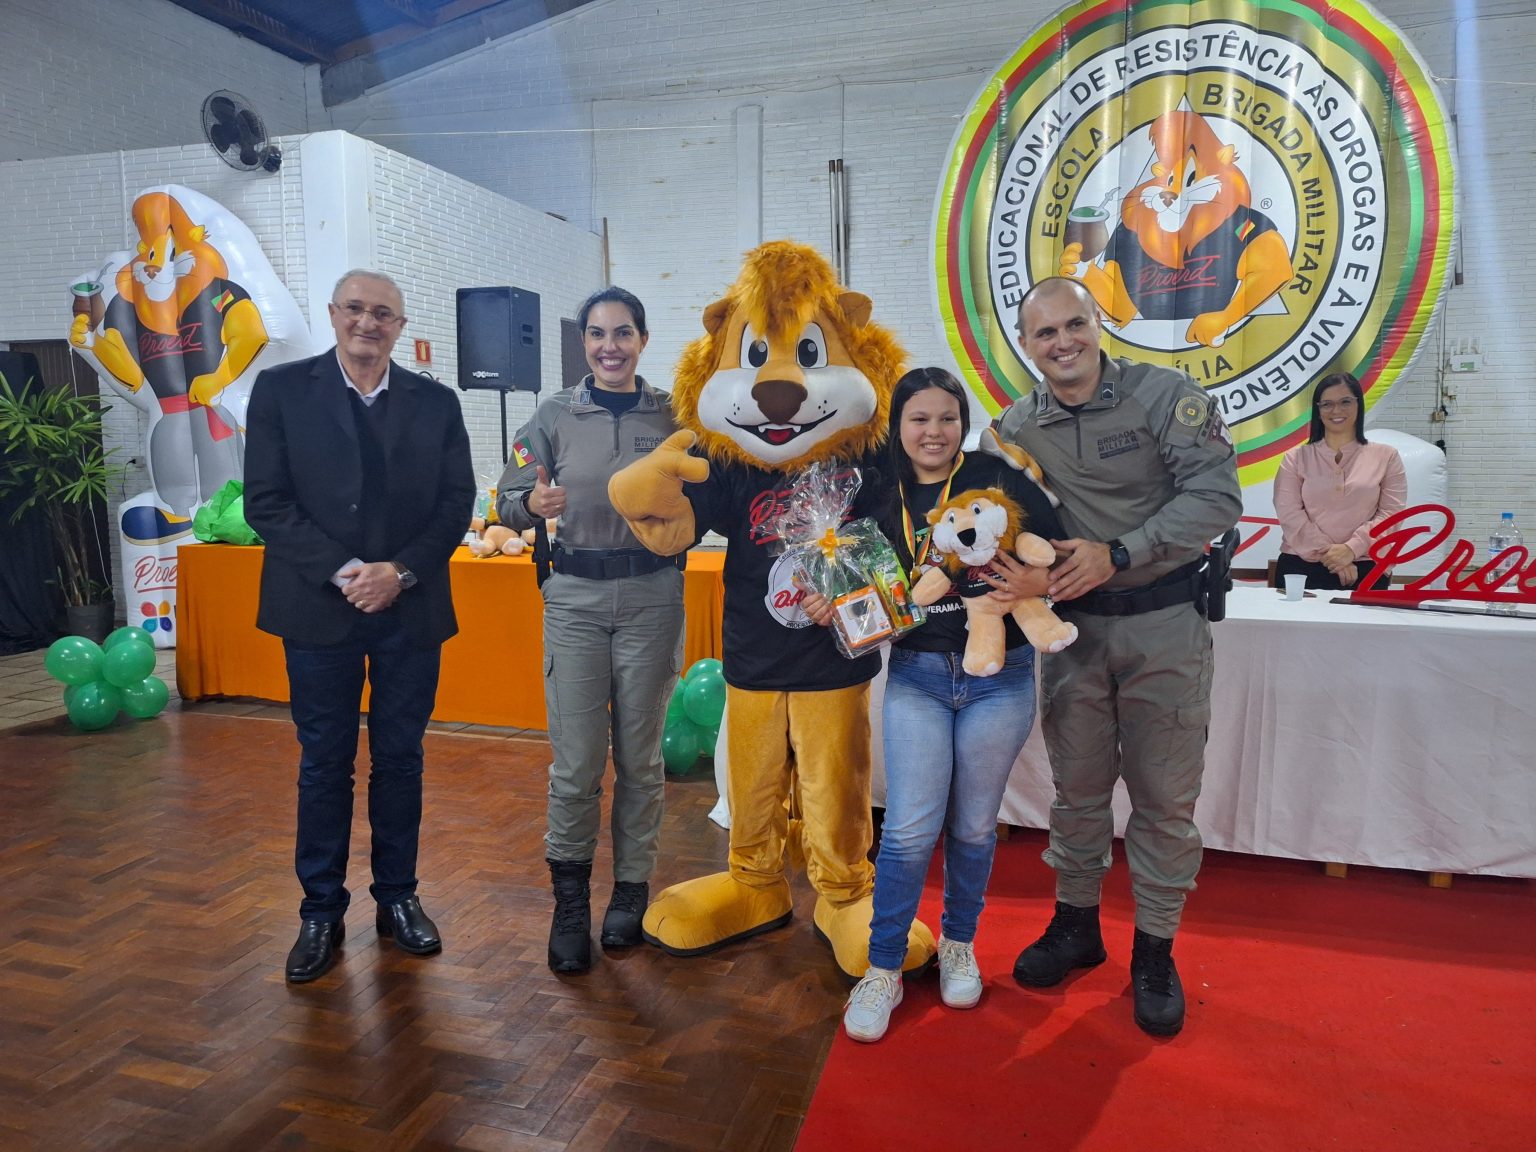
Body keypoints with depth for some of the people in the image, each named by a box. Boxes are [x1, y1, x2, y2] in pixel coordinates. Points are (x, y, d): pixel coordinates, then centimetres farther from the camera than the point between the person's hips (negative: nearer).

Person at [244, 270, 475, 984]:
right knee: (324, 764, 9)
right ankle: (321, 912, 24)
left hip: (411, 609, 2)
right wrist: (344, 574, -15)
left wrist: (400, 571, -12)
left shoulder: (435, 403, 5)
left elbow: (457, 502, 1)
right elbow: (266, 502, -5)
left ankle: (397, 897, 27)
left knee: (400, 759, 11)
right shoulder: (281, 389, 1)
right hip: (319, 608, -1)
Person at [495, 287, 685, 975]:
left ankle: (632, 890, 27)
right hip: (575, 597, 0)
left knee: (640, 756, 9)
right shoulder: (555, 416, 4)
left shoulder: (673, 416, 4)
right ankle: (570, 902, 20)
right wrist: (532, 504, -18)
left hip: (652, 597, 0)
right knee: (576, 763, 0)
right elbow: (507, 500, 3)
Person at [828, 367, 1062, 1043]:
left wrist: (1037, 583, -26)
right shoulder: (885, 501, 5)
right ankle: (884, 969, 14)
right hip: (916, 675, 1)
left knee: (973, 825, 12)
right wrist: (834, 608, -10)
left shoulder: (997, 479, -3)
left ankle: (959, 945, 35)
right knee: (910, 829, -3)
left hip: (998, 676, -1)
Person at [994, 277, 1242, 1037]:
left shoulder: (1165, 395, -8)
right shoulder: (1016, 429, 3)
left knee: (1164, 795, 7)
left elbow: (1216, 496, -15)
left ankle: (1154, 951, 25)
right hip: (1073, 626, 3)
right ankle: (1076, 924, 33)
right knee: (1077, 786, 13)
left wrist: (1115, 555, -23)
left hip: (1164, 623, -2)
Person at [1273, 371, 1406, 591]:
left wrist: (1351, 549, -15)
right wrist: (1328, 554, -13)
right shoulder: (1296, 457, 8)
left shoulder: (1386, 456, 9)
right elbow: (1289, 512, -3)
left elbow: (1391, 513, 0)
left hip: (1364, 570, 0)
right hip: (1301, 567, 0)